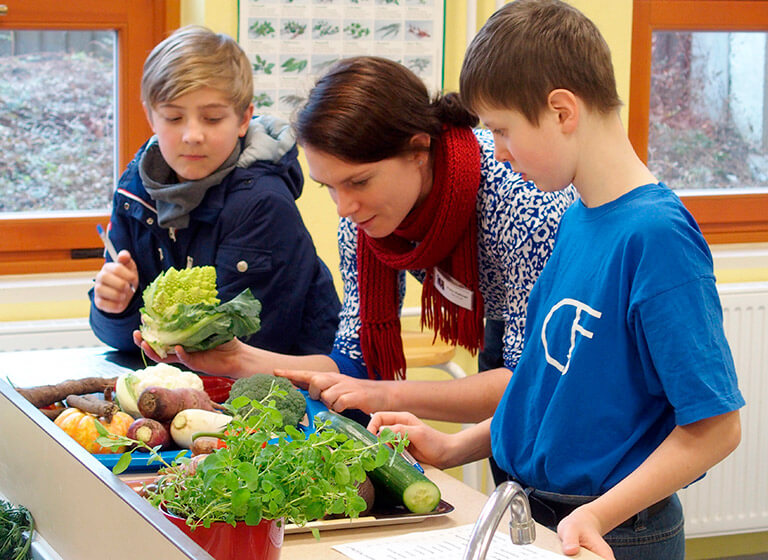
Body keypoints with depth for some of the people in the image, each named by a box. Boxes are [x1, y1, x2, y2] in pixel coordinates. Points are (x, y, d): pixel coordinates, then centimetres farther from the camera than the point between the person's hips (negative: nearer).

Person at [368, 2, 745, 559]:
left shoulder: (655, 234, -21)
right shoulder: (574, 220, 4)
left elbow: (715, 425, -21)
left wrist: (596, 515, -25)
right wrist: (452, 447, 7)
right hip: (528, 514, 8)